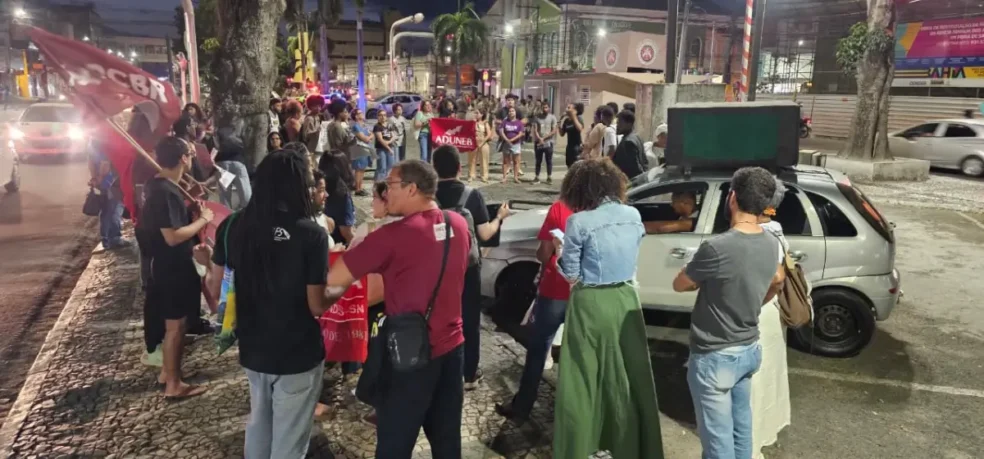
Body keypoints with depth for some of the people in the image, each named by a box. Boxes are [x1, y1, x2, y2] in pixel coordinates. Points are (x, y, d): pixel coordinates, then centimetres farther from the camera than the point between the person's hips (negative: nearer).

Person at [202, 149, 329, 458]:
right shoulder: (311, 234, -20)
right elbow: (317, 307, -17)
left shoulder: (232, 226, -7)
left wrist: (209, 260, 24)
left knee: (258, 423, 27)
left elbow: (216, 287, 4)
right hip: (298, 353, -5)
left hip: (252, 348, 5)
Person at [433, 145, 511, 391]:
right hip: (467, 267, -1)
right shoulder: (473, 195, -13)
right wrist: (500, 217, 6)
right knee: (469, 320, 12)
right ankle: (468, 374, 19)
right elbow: (485, 234, -12)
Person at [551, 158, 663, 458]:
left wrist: (560, 249, 7)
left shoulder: (579, 222, -15)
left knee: (582, 381, 7)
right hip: (626, 300, 5)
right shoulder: (633, 215, 1)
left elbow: (571, 276, -10)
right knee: (630, 377, 16)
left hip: (591, 305, -5)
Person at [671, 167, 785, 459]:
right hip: (749, 350, 8)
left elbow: (679, 285, -11)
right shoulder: (771, 244, -2)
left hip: (715, 358, -7)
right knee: (740, 426, 23)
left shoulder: (717, 247, -26)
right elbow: (778, 280, 19)